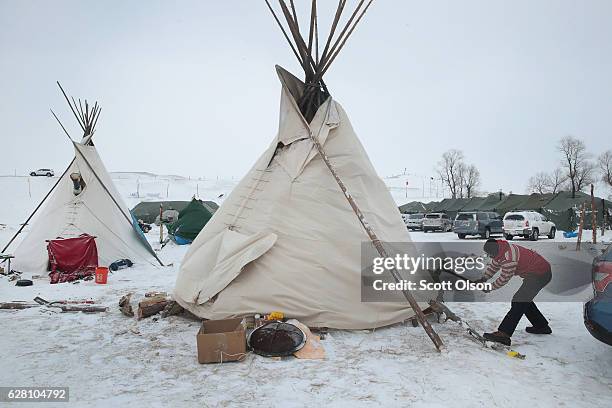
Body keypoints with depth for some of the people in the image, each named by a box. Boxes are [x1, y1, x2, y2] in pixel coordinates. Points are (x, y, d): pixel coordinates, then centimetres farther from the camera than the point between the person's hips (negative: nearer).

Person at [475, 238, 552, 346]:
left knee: (519, 302, -16)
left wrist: (490, 287, -7)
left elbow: (504, 278, -18)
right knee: (524, 300, 21)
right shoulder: (502, 249, 1)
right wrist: (484, 278, 3)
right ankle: (542, 326, 35)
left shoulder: (509, 258, -29)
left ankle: (503, 334, -22)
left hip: (539, 275, -11)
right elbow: (493, 266, 14)